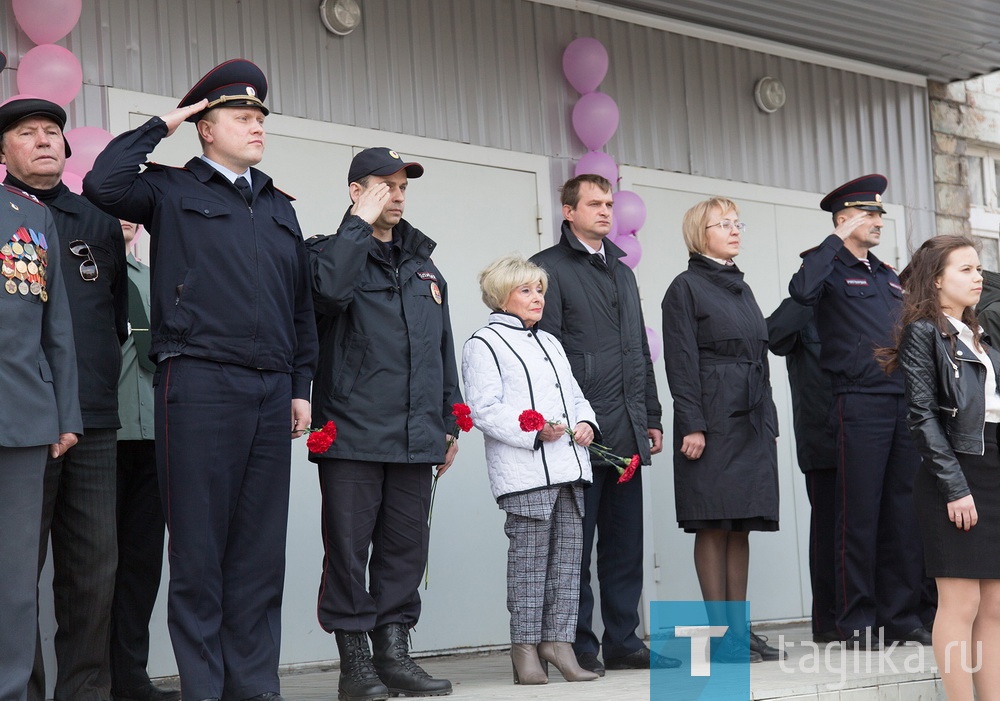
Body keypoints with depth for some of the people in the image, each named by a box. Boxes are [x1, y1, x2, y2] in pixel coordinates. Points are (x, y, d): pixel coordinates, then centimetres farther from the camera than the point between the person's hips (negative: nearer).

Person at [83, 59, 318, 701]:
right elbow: (103, 184, -14)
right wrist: (159, 128, -1)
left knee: (261, 550, 6)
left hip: (270, 393, 5)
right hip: (199, 385, -5)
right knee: (199, 548, -1)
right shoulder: (173, 192, 6)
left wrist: (301, 385, 14)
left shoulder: (279, 208, 20)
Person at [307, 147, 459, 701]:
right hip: (352, 432, -5)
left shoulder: (423, 263, 20)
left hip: (415, 437, 6)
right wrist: (361, 223, -13)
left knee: (405, 548, 8)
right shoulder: (331, 250, 3)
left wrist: (450, 420, 18)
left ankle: (394, 652, 16)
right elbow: (329, 288, -23)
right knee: (349, 547, -2)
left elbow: (443, 348, 23)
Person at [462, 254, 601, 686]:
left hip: (568, 468, 8)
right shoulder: (484, 344, -1)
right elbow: (485, 408, -10)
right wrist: (535, 430, -18)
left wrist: (586, 423, 5)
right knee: (529, 557, -5)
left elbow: (574, 394, 27)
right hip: (525, 472, -7)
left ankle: (558, 639, 10)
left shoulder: (550, 343, 25)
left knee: (568, 554, 5)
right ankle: (525, 650, 2)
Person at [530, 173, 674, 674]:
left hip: (627, 432, 7)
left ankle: (623, 641, 14)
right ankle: (580, 647, 5)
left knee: (625, 543, 8)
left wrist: (651, 417, 18)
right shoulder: (549, 268, -1)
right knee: (576, 544, -1)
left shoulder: (622, 272, 22)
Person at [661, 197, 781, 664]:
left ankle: (739, 628, 10)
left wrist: (768, 420, 14)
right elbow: (681, 362, -9)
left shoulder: (741, 288, 20)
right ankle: (719, 634, -2)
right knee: (714, 524, -5)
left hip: (753, 420, 7)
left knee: (741, 525, 6)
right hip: (711, 418, -7)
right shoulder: (686, 288, -2)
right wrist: (692, 425, -16)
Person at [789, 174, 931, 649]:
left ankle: (900, 615, 12)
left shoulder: (887, 276, 23)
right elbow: (802, 290, -23)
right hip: (860, 404, -6)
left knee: (904, 511, 6)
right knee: (860, 515, -4)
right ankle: (857, 622, 2)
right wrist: (836, 240, -14)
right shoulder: (830, 268, 1)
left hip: (904, 403, 7)